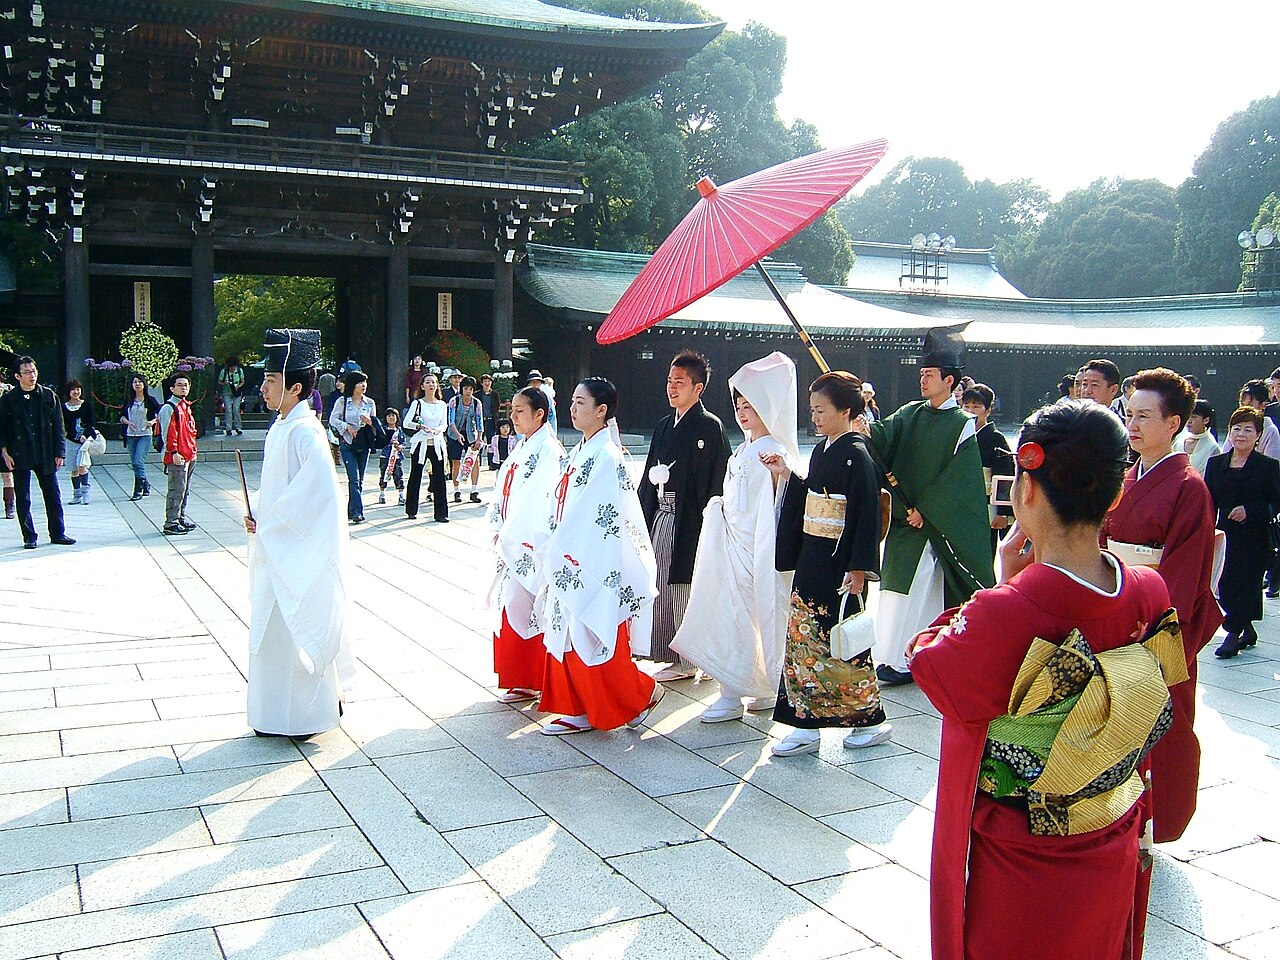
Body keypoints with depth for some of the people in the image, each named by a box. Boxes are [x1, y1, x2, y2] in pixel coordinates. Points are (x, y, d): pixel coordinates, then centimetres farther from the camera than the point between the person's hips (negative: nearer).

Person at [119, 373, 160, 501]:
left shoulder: (150, 400, -1)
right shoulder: (129, 401, 9)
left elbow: (160, 413, 4)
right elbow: (122, 416, 17)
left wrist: (153, 421, -13)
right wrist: (127, 422, -3)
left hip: (145, 435, -5)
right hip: (131, 435, 5)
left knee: (138, 462, -15)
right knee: (134, 463, 8)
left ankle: (138, 490, -10)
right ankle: (146, 485, 26)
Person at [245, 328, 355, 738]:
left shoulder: (305, 432, -18)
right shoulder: (279, 428, 11)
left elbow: (318, 487, -26)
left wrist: (271, 521, -18)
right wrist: (256, 513, 3)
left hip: (298, 550, -10)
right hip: (274, 548, 10)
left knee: (299, 627, -1)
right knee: (272, 626, 15)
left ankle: (306, 713, 12)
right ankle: (277, 713, 27)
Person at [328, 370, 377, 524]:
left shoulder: (370, 403, 8)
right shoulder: (342, 401, -1)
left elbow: (375, 423, 13)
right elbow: (333, 419, 2)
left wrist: (369, 422, -10)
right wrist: (347, 426, -12)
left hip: (364, 444, 4)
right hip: (347, 443, -4)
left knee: (359, 480, 6)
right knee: (354, 478, -13)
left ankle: (351, 511, 16)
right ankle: (357, 512, -15)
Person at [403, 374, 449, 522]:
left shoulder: (442, 405, 9)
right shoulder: (417, 403, 0)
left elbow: (444, 425, 8)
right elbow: (406, 422, -5)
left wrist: (437, 430, -12)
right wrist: (420, 426, -20)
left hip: (437, 444, 2)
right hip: (420, 443, -2)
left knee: (439, 478, -2)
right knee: (415, 477, 6)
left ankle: (441, 513, 1)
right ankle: (411, 511, 19)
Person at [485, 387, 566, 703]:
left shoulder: (548, 451, -14)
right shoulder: (521, 449, 14)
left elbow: (543, 500, -19)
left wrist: (509, 535, -16)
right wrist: (498, 531, 3)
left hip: (532, 546, -9)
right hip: (510, 543, 9)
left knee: (525, 609, -3)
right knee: (509, 607, 12)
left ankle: (530, 681, 8)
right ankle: (521, 680, 22)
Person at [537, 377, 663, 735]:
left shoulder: (606, 456, -16)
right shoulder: (579, 452, 11)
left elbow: (600, 517, -20)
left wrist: (554, 550, -17)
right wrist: (551, 550, 9)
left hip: (592, 567, -9)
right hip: (570, 564, 9)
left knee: (592, 642, -1)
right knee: (569, 640, 11)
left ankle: (643, 692, 17)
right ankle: (580, 710, 20)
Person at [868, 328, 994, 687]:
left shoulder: (962, 424, -5)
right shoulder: (909, 414, 9)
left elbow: (955, 479, -9)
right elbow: (882, 436, -7)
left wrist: (923, 510, -12)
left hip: (937, 525, -5)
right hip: (904, 518, 5)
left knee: (918, 591, -6)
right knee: (899, 587, 6)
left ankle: (903, 660, -1)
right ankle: (896, 656, 13)